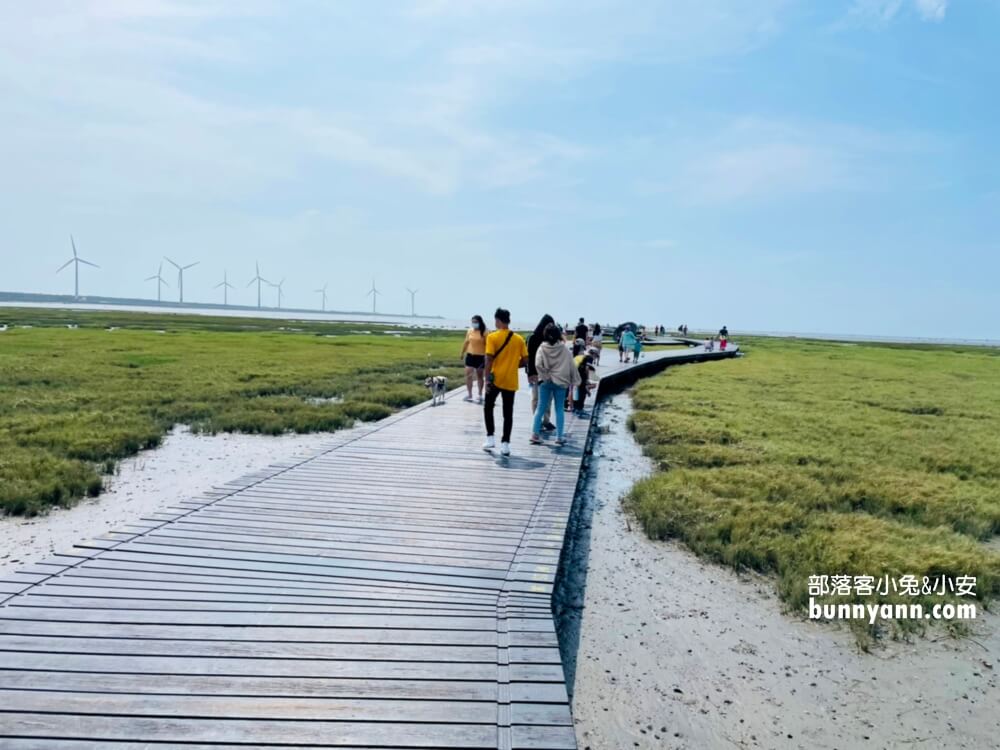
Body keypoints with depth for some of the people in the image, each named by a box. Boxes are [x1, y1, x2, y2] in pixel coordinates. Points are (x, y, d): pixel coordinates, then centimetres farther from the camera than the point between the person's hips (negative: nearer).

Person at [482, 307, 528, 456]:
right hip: (511, 381, 3)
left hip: (495, 379, -3)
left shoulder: (492, 337, -8)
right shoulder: (519, 339, 3)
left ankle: (490, 438, 13)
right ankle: (505, 444, 6)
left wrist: (487, 378, -11)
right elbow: (525, 361, 3)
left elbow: (489, 359, -14)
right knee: (508, 413, 7)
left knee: (488, 407, 17)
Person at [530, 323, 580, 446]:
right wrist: (574, 380, 9)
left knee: (541, 408, 8)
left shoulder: (542, 348, -6)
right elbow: (571, 365, 0)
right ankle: (559, 437, 8)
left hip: (545, 382, 0)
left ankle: (535, 434, 6)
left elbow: (538, 364, -19)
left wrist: (545, 376, -7)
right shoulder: (564, 349, -4)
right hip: (561, 382, 0)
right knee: (559, 409, 7)